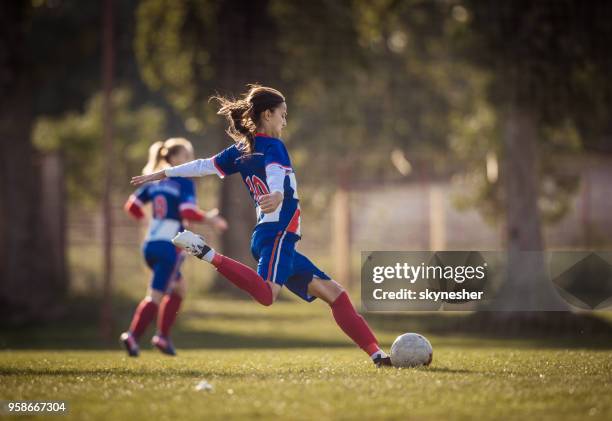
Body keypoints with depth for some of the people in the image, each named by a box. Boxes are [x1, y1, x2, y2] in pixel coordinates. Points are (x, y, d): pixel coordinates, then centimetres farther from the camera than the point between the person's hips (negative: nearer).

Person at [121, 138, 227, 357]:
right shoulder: (184, 183, -9)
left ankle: (163, 336, 17)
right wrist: (209, 219, -7)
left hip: (150, 244, 8)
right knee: (156, 295, -6)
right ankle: (132, 336, -16)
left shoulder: (155, 182, 12)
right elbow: (188, 211, -23)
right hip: (169, 246, -8)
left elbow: (132, 205, 9)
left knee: (179, 288, 22)